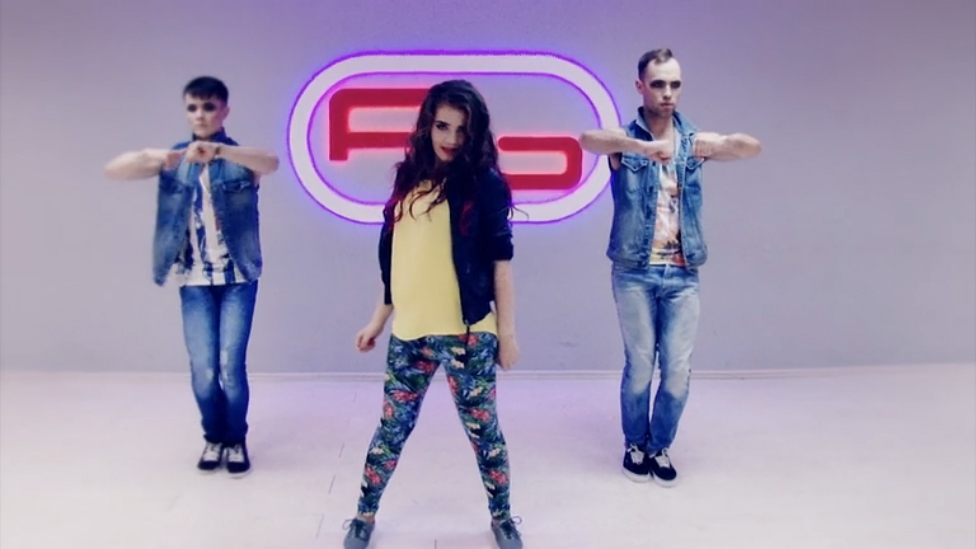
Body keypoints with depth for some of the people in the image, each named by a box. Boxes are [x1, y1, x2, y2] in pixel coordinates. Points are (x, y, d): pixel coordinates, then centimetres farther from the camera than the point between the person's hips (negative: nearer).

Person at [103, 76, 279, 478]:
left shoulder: (241, 157, -2)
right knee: (203, 369, 3)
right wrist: (152, 158, -30)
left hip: (238, 279, -2)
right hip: (194, 281, 2)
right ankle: (214, 438, 26)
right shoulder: (174, 160, 5)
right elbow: (113, 170, -8)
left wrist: (218, 150, -42)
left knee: (231, 366, -4)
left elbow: (272, 162, -26)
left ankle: (237, 440, 18)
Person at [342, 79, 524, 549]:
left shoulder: (485, 182, -4)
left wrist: (507, 328, -7)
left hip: (467, 333, -4)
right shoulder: (409, 179, 10)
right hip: (409, 333, 4)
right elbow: (395, 258, 15)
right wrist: (379, 317, 16)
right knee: (392, 428, 13)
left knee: (483, 429, 8)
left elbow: (500, 258, -5)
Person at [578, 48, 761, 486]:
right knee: (639, 367, 4)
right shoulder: (624, 139, -3)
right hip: (634, 273, -2)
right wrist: (644, 146, -44)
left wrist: (723, 143, -34)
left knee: (678, 371, 4)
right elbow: (588, 140, -26)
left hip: (682, 274, 3)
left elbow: (752, 148, -10)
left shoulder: (695, 140, 5)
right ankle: (635, 446, 25)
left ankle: (660, 447, 24)